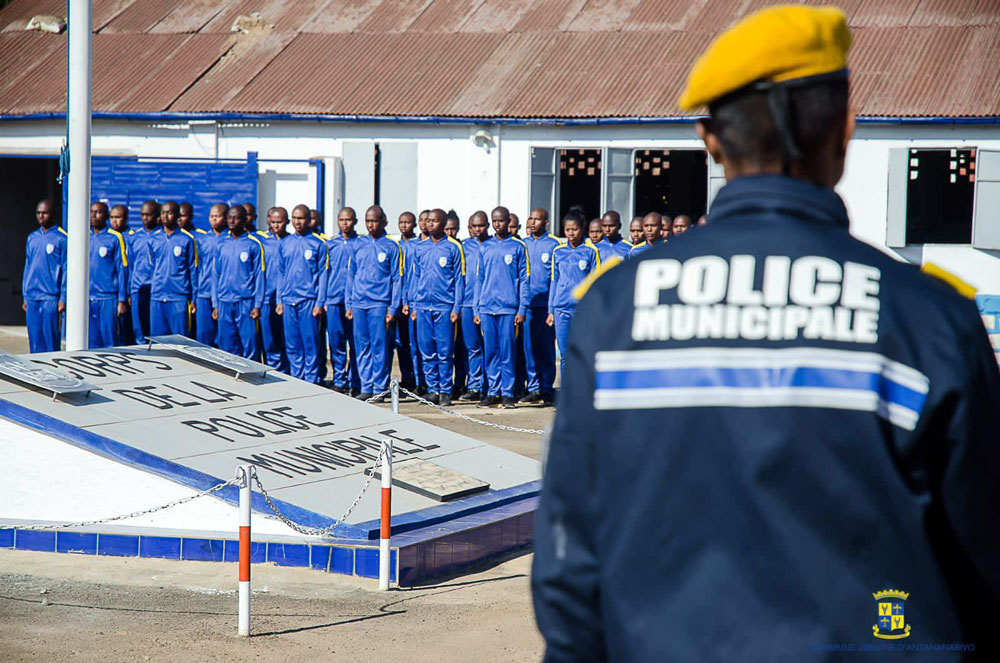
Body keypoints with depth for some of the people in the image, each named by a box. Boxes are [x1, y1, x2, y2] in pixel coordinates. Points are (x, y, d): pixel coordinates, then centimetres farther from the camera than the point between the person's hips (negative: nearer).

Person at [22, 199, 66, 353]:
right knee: (34, 338, 6)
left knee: (50, 338, -5)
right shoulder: (32, 238, 14)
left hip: (50, 298, -5)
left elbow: (66, 269, -4)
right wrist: (25, 296, 14)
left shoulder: (61, 238, -3)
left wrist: (63, 298, -9)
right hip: (32, 298, 5)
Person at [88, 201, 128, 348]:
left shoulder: (115, 238, -1)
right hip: (87, 300, 4)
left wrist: (122, 300, -8)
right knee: (91, 343, 6)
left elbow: (122, 270, -2)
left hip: (108, 299, -4)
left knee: (110, 343, -4)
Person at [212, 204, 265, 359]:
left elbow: (260, 275, -1)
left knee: (249, 347, -6)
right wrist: (215, 304, 8)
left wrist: (257, 305, -7)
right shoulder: (221, 243, 10)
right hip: (224, 303, 4)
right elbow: (216, 275, 13)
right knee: (226, 347, 4)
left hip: (246, 302, -4)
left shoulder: (254, 244, -1)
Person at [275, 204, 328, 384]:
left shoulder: (318, 244, 1)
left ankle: (311, 380, 1)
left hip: (309, 300, -3)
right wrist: (279, 300, 7)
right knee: (292, 344, 5)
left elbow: (322, 274, 0)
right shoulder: (283, 244, 11)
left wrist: (319, 302, -7)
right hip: (288, 300, 3)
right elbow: (279, 273, 14)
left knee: (311, 343, -4)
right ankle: (296, 379, 12)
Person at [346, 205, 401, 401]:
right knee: (362, 347, 5)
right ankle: (366, 387, 10)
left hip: (380, 304, -4)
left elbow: (397, 279, 0)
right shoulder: (358, 245, 12)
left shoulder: (391, 247, 2)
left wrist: (393, 309, -6)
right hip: (358, 303, 4)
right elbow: (351, 275, 16)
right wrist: (349, 304, 9)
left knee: (380, 347, -4)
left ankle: (379, 388, 1)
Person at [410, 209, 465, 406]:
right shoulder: (421, 249, 13)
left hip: (445, 307, -4)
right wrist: (413, 305, 10)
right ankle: (432, 389, 11)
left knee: (445, 352, -3)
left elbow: (459, 279, 0)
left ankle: (445, 391, 2)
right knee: (427, 352, 4)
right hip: (423, 306, 4)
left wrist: (457, 308, -6)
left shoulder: (453, 248, 1)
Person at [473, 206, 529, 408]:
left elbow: (524, 280, 2)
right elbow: (479, 280, 15)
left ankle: (507, 393, 1)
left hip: (508, 308, -3)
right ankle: (493, 392, 9)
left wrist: (522, 309, -5)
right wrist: (477, 310, 9)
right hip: (487, 308, 3)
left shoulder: (518, 247, 3)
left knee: (507, 352, -4)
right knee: (490, 352, 4)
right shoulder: (485, 248, 12)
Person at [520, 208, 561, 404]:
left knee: (546, 347, 0)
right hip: (526, 304, 4)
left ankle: (547, 389, 6)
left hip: (546, 304, -4)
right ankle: (533, 387, 8)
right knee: (529, 347, 3)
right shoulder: (523, 244, 12)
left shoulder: (554, 244, 0)